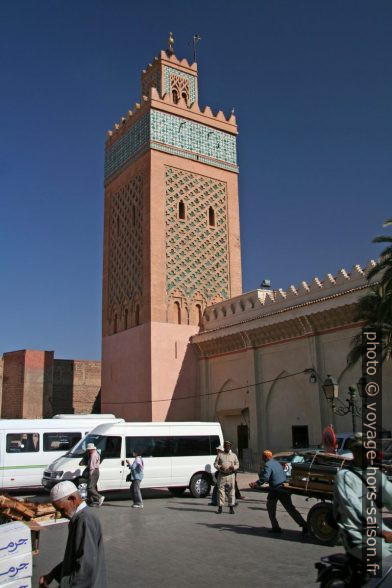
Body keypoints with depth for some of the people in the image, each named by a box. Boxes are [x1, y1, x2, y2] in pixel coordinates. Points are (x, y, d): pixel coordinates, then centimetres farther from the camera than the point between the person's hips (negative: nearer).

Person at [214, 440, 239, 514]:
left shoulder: (233, 455, 11)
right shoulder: (220, 454, 8)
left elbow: (237, 464, 11)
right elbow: (215, 464, 6)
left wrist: (233, 467, -10)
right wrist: (220, 467, -13)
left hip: (231, 475, 1)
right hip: (222, 475, -1)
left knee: (231, 491, 0)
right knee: (220, 490, -1)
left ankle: (231, 507, 9)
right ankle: (220, 507, 6)